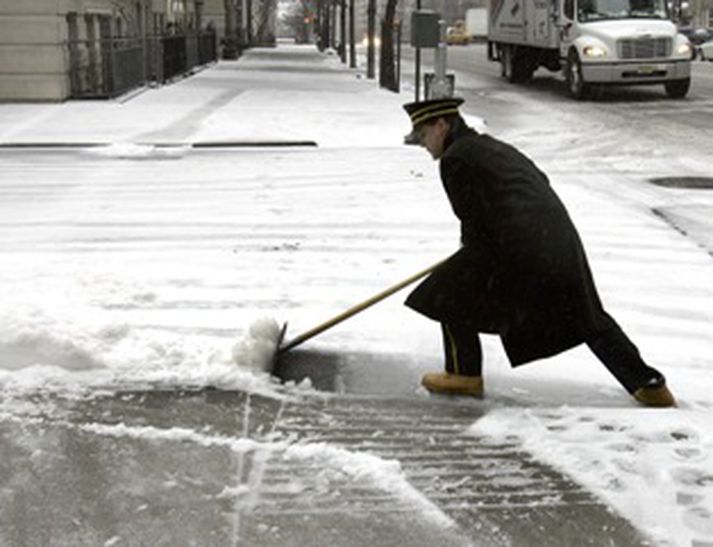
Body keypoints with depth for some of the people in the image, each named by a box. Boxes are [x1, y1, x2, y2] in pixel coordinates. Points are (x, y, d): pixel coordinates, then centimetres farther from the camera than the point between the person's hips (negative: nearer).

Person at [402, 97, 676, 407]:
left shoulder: (454, 159, -1)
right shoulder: (493, 147, 25)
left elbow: (473, 222, -3)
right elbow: (540, 182, 33)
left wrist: (471, 256, 17)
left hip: (518, 247, -8)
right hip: (562, 237, 8)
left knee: (451, 294, 10)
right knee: (590, 320, 18)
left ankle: (465, 374, 14)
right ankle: (648, 384, 19)